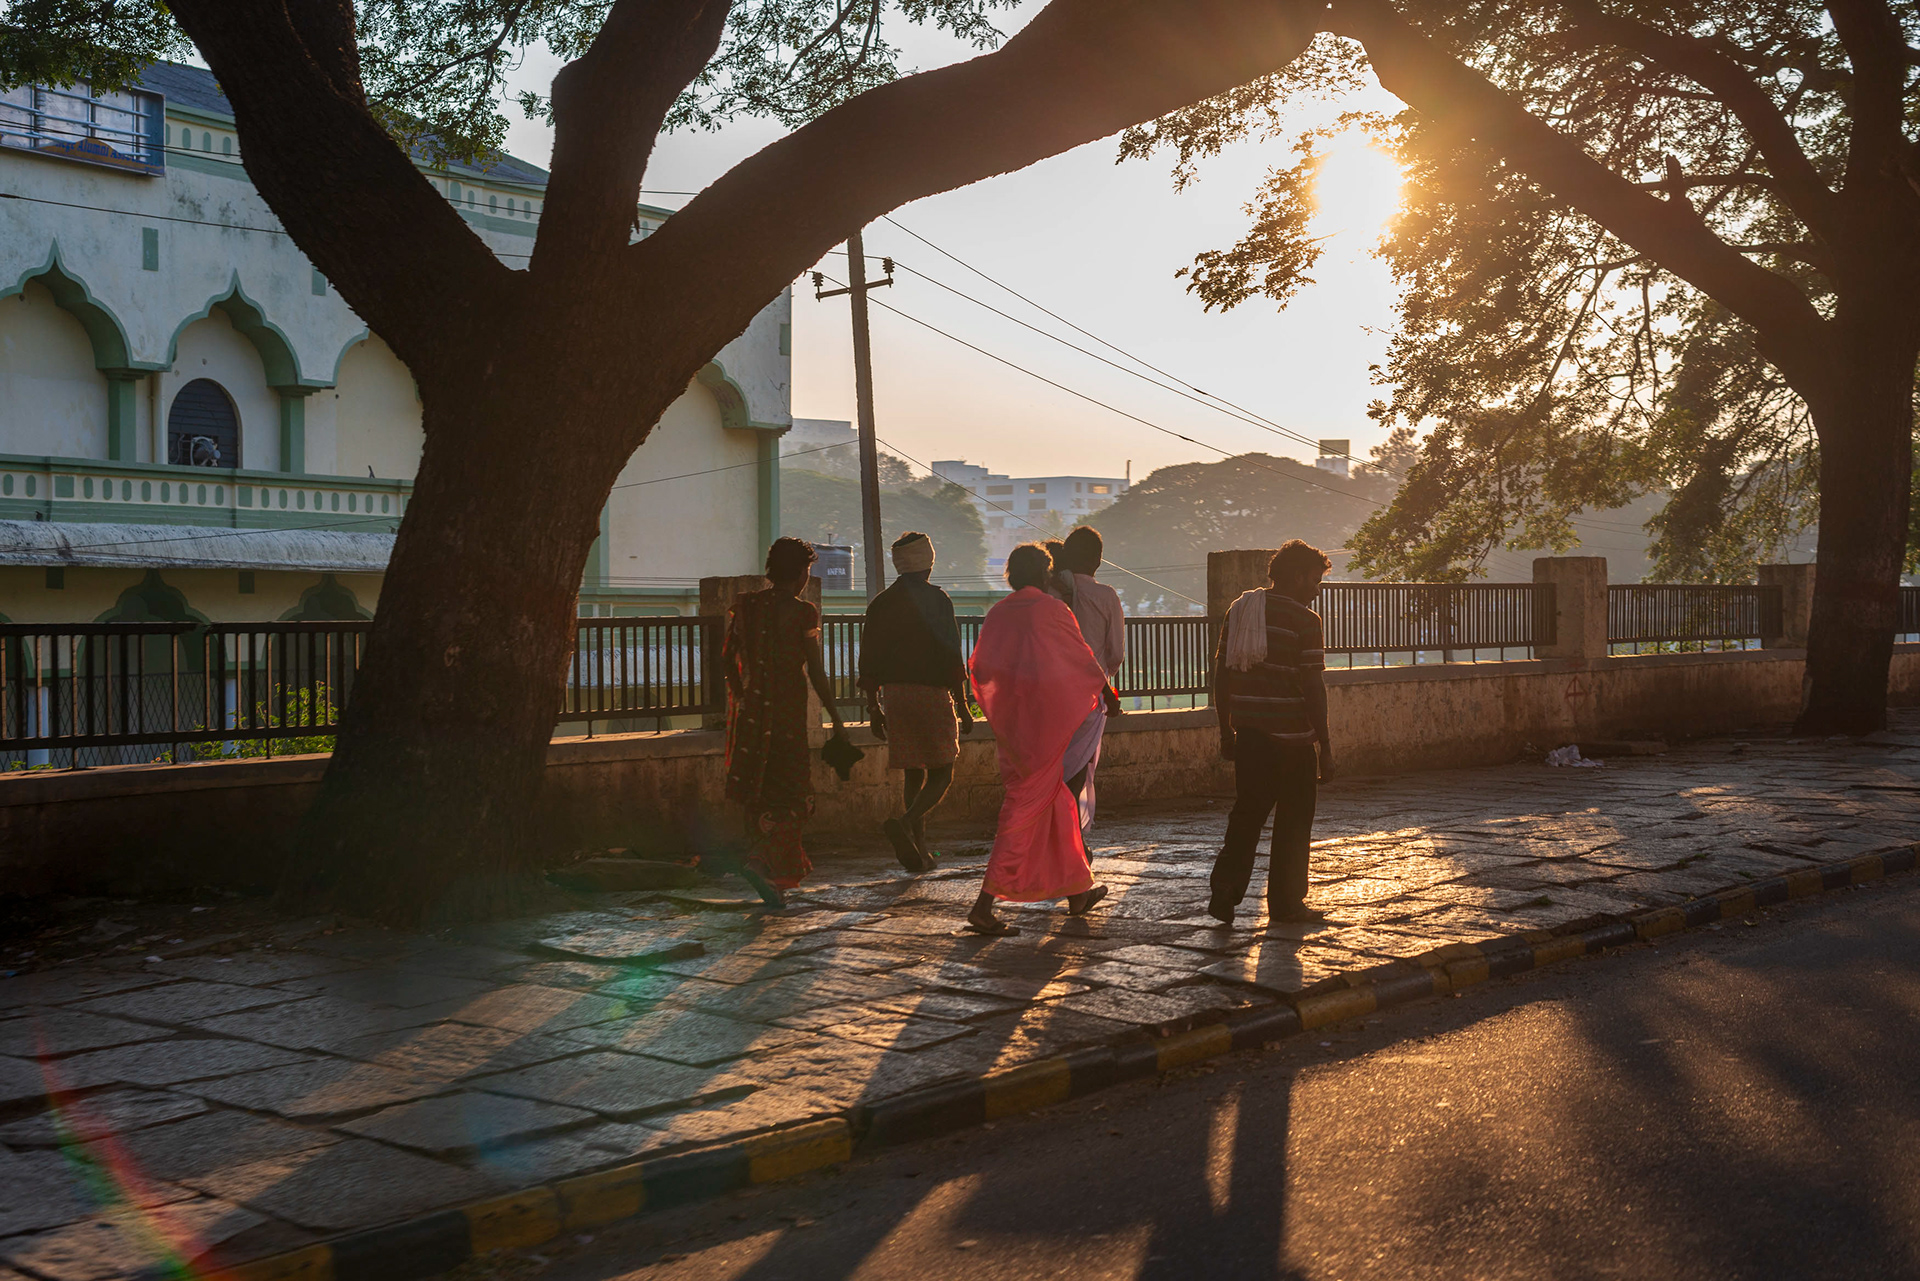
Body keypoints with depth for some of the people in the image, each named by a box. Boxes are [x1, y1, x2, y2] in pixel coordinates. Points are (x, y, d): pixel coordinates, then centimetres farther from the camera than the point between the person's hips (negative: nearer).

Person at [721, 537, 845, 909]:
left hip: (750, 707, 6)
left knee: (759, 793, 14)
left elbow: (727, 657, 9)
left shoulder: (746, 604, 5)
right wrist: (836, 718, -3)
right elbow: (815, 671, -10)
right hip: (787, 709, -6)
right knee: (791, 794, 1)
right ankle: (760, 861, -19)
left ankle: (772, 876, 22)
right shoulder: (802, 612, -10)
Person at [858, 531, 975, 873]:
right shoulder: (936, 599, -6)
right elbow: (951, 655, -10)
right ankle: (906, 822, -22)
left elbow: (868, 662, 10)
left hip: (894, 695, 5)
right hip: (931, 692, -5)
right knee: (941, 774, 2)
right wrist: (962, 706, -5)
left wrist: (874, 709, 18)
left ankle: (918, 849, 11)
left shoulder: (880, 604, 8)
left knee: (913, 774, 13)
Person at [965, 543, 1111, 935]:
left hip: (1009, 722, 6)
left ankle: (1077, 891, 26)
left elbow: (980, 669, 7)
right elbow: (1083, 661, 1)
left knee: (1057, 801, 18)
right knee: (1027, 806, -4)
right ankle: (984, 903, -11)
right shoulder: (1052, 610, -8)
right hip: (1045, 719, -6)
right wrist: (1108, 693, 19)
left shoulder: (997, 614, 5)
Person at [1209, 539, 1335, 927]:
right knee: (1293, 821, 8)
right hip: (1291, 735, -5)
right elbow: (1312, 685, -13)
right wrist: (1324, 744, -8)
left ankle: (1224, 893, 1)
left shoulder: (1239, 609, 9)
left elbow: (1221, 674, 11)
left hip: (1249, 732, 5)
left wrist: (1226, 730, 17)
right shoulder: (1304, 620, -10)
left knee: (1247, 813, 13)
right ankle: (1286, 903, 14)